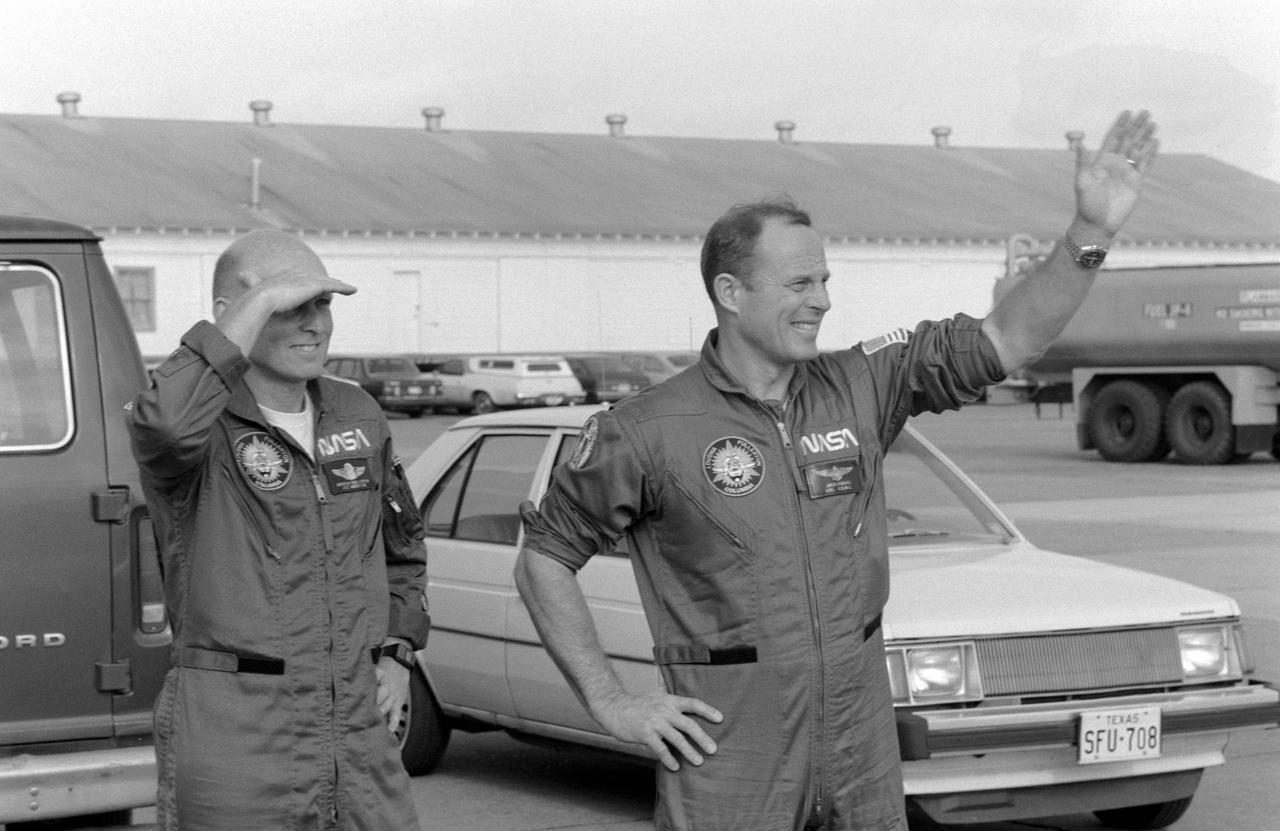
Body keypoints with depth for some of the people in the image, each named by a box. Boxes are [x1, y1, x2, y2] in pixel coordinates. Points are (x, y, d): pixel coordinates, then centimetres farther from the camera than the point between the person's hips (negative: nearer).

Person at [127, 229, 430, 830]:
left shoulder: (358, 416, 12)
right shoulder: (209, 426, -8)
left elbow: (402, 547, 28)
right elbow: (165, 425, -35)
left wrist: (397, 651, 12)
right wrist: (261, 303, -26)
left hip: (360, 733, 6)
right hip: (234, 743, -5)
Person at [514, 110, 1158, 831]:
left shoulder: (861, 389, 5)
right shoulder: (646, 432, -6)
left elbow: (1007, 341, 2)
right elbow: (543, 561, 1)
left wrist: (1091, 233, -10)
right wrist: (611, 703, -4)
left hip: (864, 752, 4)